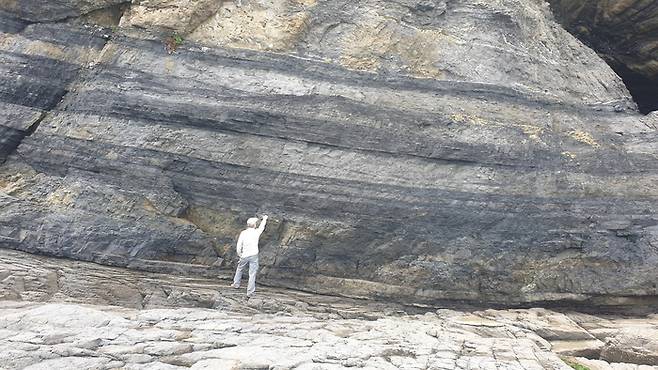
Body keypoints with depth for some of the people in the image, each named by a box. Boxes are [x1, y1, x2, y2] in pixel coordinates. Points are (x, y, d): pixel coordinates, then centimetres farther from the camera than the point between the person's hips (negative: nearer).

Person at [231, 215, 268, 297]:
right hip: (254, 256, -1)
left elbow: (239, 245, -7)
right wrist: (264, 219, 32)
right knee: (252, 274, 4)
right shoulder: (256, 232, -9)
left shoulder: (243, 233, -10)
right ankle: (250, 292, 7)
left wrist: (239, 254, 9)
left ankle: (236, 284, 41)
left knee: (239, 269, 26)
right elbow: (262, 227, 13)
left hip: (245, 256, 1)